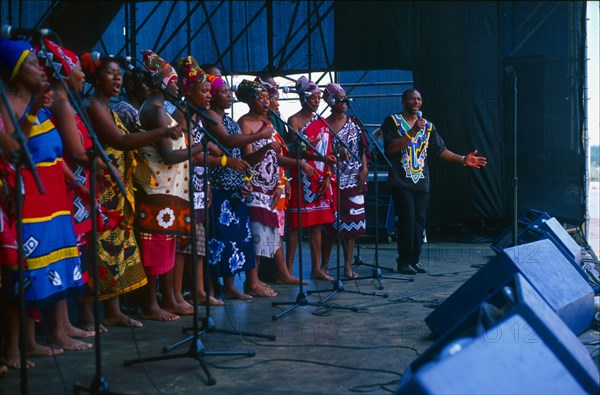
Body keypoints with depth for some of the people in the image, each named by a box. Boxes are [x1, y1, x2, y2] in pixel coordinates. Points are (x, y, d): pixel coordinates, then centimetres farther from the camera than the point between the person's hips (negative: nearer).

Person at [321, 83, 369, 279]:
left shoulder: (354, 123, 10)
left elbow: (363, 147, 9)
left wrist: (364, 168, -2)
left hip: (353, 180, 3)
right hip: (332, 180, -3)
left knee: (352, 221, 3)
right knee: (330, 223, -2)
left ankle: (348, 266, 9)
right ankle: (324, 264, 11)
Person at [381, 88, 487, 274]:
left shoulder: (428, 126, 16)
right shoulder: (392, 121, 1)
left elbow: (441, 150, 12)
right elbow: (391, 148, -11)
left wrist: (463, 159, -1)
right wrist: (413, 131, -18)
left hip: (421, 182, 5)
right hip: (401, 182, -5)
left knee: (420, 220, 2)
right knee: (407, 219, -10)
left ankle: (414, 260, 10)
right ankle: (404, 262, -1)